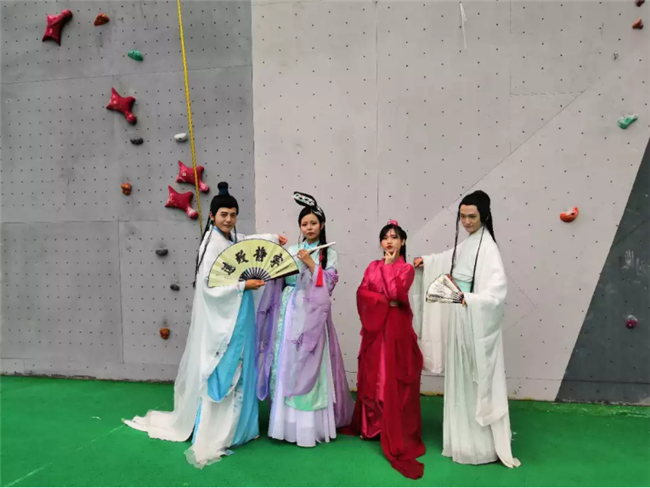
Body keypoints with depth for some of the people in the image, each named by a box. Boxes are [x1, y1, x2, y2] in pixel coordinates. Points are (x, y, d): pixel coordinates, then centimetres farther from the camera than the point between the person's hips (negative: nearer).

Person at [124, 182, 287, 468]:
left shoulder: (234, 239, 6)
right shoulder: (212, 245, -18)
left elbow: (248, 240, 31)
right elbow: (209, 287, -24)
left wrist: (273, 238, 24)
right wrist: (244, 285, -21)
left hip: (239, 318, 9)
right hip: (220, 320, -9)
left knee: (238, 372, 17)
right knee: (219, 374, -4)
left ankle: (234, 427, 32)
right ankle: (208, 441, 7)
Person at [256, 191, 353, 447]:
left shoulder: (329, 254, 5)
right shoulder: (291, 251, 11)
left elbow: (328, 285, -5)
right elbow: (277, 281, 6)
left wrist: (311, 264, -12)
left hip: (312, 314, -3)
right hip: (289, 311, 3)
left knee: (309, 366, -3)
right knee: (286, 364, 4)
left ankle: (310, 425, 8)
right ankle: (287, 422, 17)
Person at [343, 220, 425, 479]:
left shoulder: (407, 268, 0)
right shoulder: (373, 266, 11)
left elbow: (395, 292, -17)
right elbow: (362, 293, 0)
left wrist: (389, 265, -10)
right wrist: (384, 301, -12)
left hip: (396, 328, -4)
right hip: (374, 327, 4)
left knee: (394, 381, -4)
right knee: (372, 376, 11)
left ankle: (397, 435, 5)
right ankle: (370, 425, 27)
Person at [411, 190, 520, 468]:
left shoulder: (487, 247, -17)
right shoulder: (465, 245, 8)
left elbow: (498, 289, -29)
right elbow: (448, 261, 30)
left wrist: (467, 298, -39)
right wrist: (425, 261, 19)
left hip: (476, 324, -8)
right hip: (458, 322, 8)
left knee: (477, 381, 0)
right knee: (460, 381, 16)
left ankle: (483, 445, 14)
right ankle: (465, 440, 31)